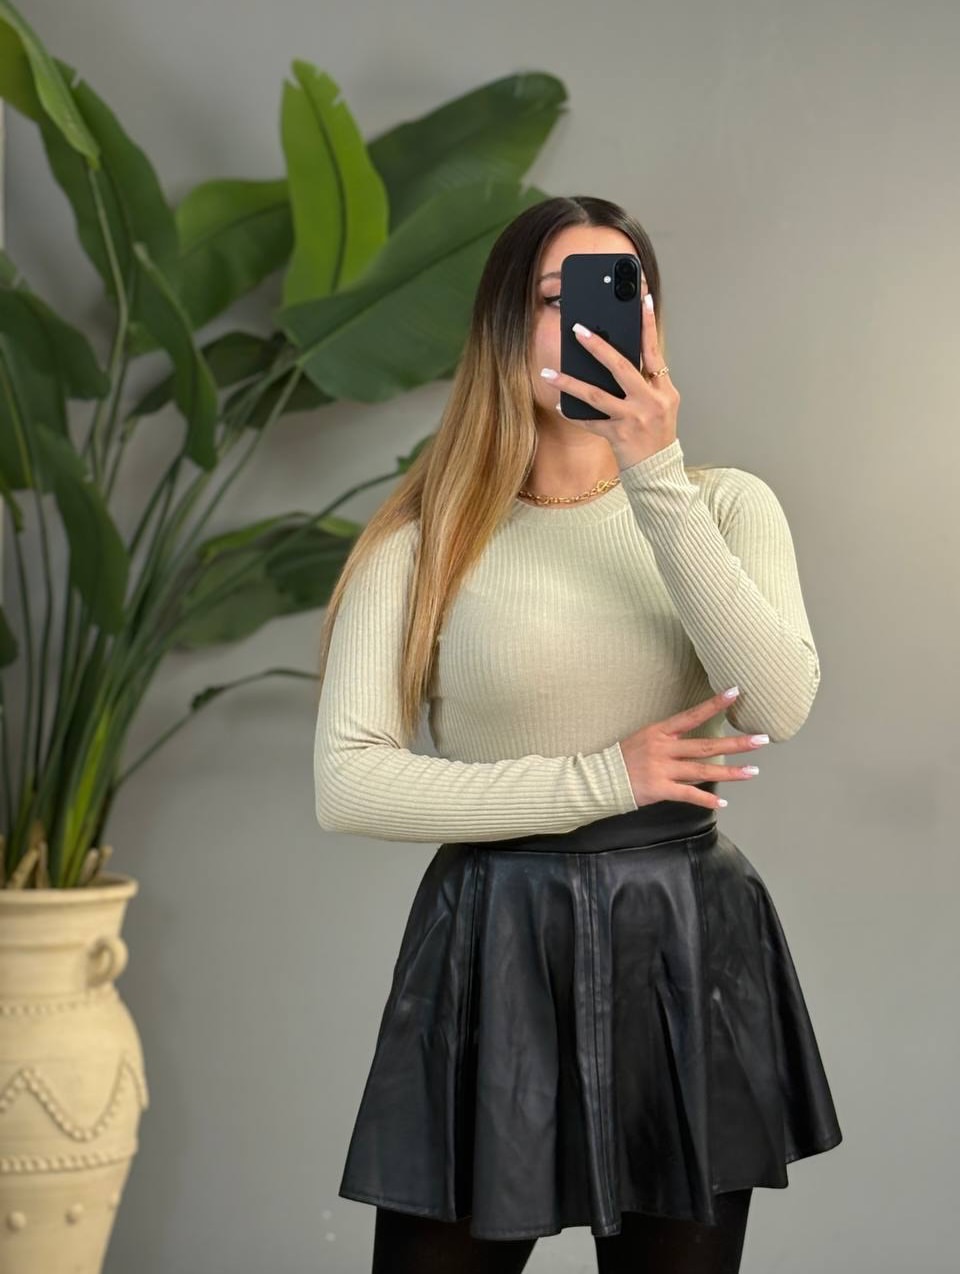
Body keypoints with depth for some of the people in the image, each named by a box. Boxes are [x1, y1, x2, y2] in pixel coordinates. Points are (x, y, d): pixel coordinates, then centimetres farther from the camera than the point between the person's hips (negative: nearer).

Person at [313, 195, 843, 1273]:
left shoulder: (724, 504, 4)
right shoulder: (423, 541, -1)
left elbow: (777, 706, -14)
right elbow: (346, 786, -10)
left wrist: (655, 481, -20)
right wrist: (599, 781, -13)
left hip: (692, 948, 2)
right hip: (492, 954, -2)